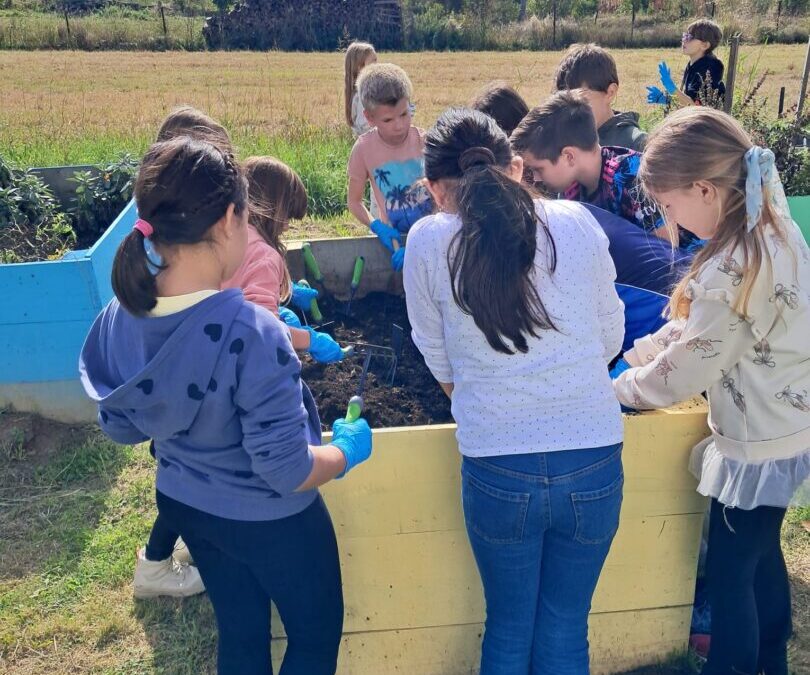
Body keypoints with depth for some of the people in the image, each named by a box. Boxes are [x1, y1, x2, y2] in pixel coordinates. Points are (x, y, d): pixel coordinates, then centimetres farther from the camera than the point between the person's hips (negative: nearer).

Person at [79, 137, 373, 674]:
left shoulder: (122, 314, -13)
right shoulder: (249, 332, -34)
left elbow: (120, 427, 2)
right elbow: (287, 471, -28)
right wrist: (347, 451, -10)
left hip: (182, 504, 7)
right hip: (267, 520, -6)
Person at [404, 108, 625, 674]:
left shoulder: (427, 240, -2)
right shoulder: (577, 223, 1)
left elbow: (440, 363, 6)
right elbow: (610, 337, 11)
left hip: (497, 472, -1)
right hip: (595, 464, 2)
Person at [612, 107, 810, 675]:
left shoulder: (734, 269, -31)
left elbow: (685, 369, -20)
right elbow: (698, 326, 7)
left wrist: (619, 387, -5)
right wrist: (637, 354, 5)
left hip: (759, 444, -10)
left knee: (728, 572, 10)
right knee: (763, 553, 27)